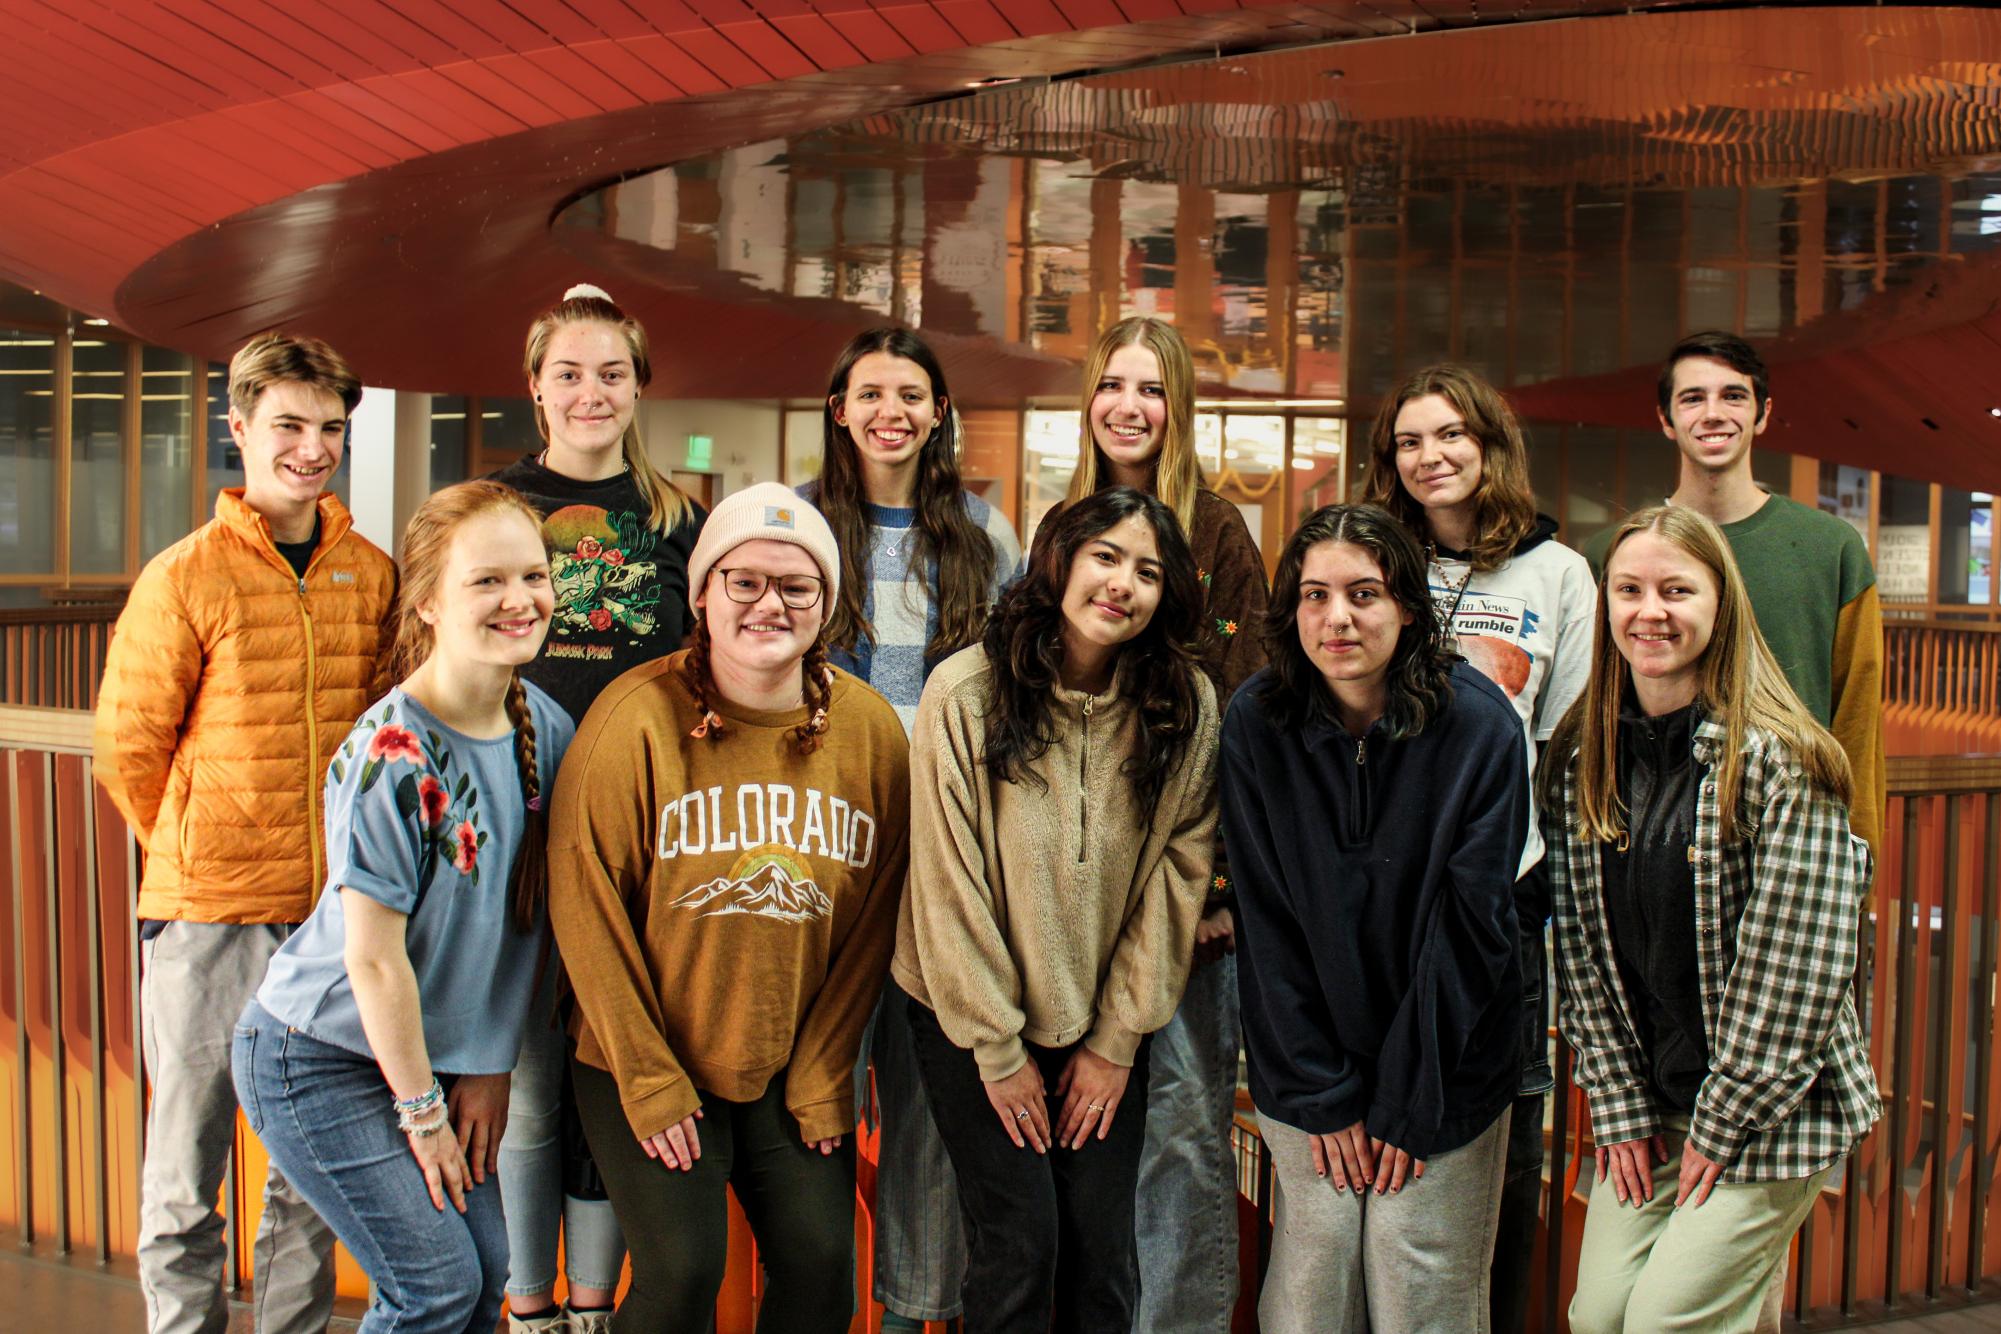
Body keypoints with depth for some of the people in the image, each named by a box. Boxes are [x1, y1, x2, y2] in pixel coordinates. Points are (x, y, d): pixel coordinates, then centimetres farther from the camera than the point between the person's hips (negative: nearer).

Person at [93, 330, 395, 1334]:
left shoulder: (373, 575, 5)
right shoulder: (185, 575, -6)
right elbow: (127, 744, 0)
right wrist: (194, 854, 6)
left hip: (336, 909, 3)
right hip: (206, 912, -3)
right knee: (185, 1170, 7)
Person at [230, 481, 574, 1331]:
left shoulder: (544, 726, -5)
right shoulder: (393, 759, -26)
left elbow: (526, 914, 2)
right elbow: (374, 958, -21)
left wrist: (491, 1066, 1)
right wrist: (420, 1108, -12)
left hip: (427, 1047, 7)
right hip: (319, 1057, -6)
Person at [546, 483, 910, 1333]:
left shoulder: (872, 732, -4)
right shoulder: (637, 719, -12)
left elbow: (871, 923, 2)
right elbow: (586, 906, -9)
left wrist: (824, 1077, 0)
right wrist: (649, 1079, -9)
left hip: (797, 1075, 3)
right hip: (645, 1069, -2)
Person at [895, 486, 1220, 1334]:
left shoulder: (1187, 707, -8)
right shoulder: (966, 691, -15)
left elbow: (1176, 875, -4)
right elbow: (948, 881, -12)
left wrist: (1118, 1037, -4)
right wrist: (998, 1048, -8)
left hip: (1105, 1022, 2)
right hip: (974, 1014, -2)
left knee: (1103, 1248, 5)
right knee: (1019, 1241, -2)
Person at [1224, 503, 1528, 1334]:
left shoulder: (1480, 726, -13)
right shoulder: (1256, 723, -9)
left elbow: (1470, 928, -11)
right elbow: (1265, 923, -6)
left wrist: (1409, 1101, -11)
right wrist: (1322, 1092, -8)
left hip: (1443, 1078, -1)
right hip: (1305, 1078, 1)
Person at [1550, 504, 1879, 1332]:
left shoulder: (1779, 760, -15)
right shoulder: (1581, 760, 0)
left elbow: (1797, 965, -16)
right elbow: (1582, 947, 2)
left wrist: (1722, 1125, -12)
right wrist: (1619, 1109, -2)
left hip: (1773, 1109, -4)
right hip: (1647, 1105, 5)